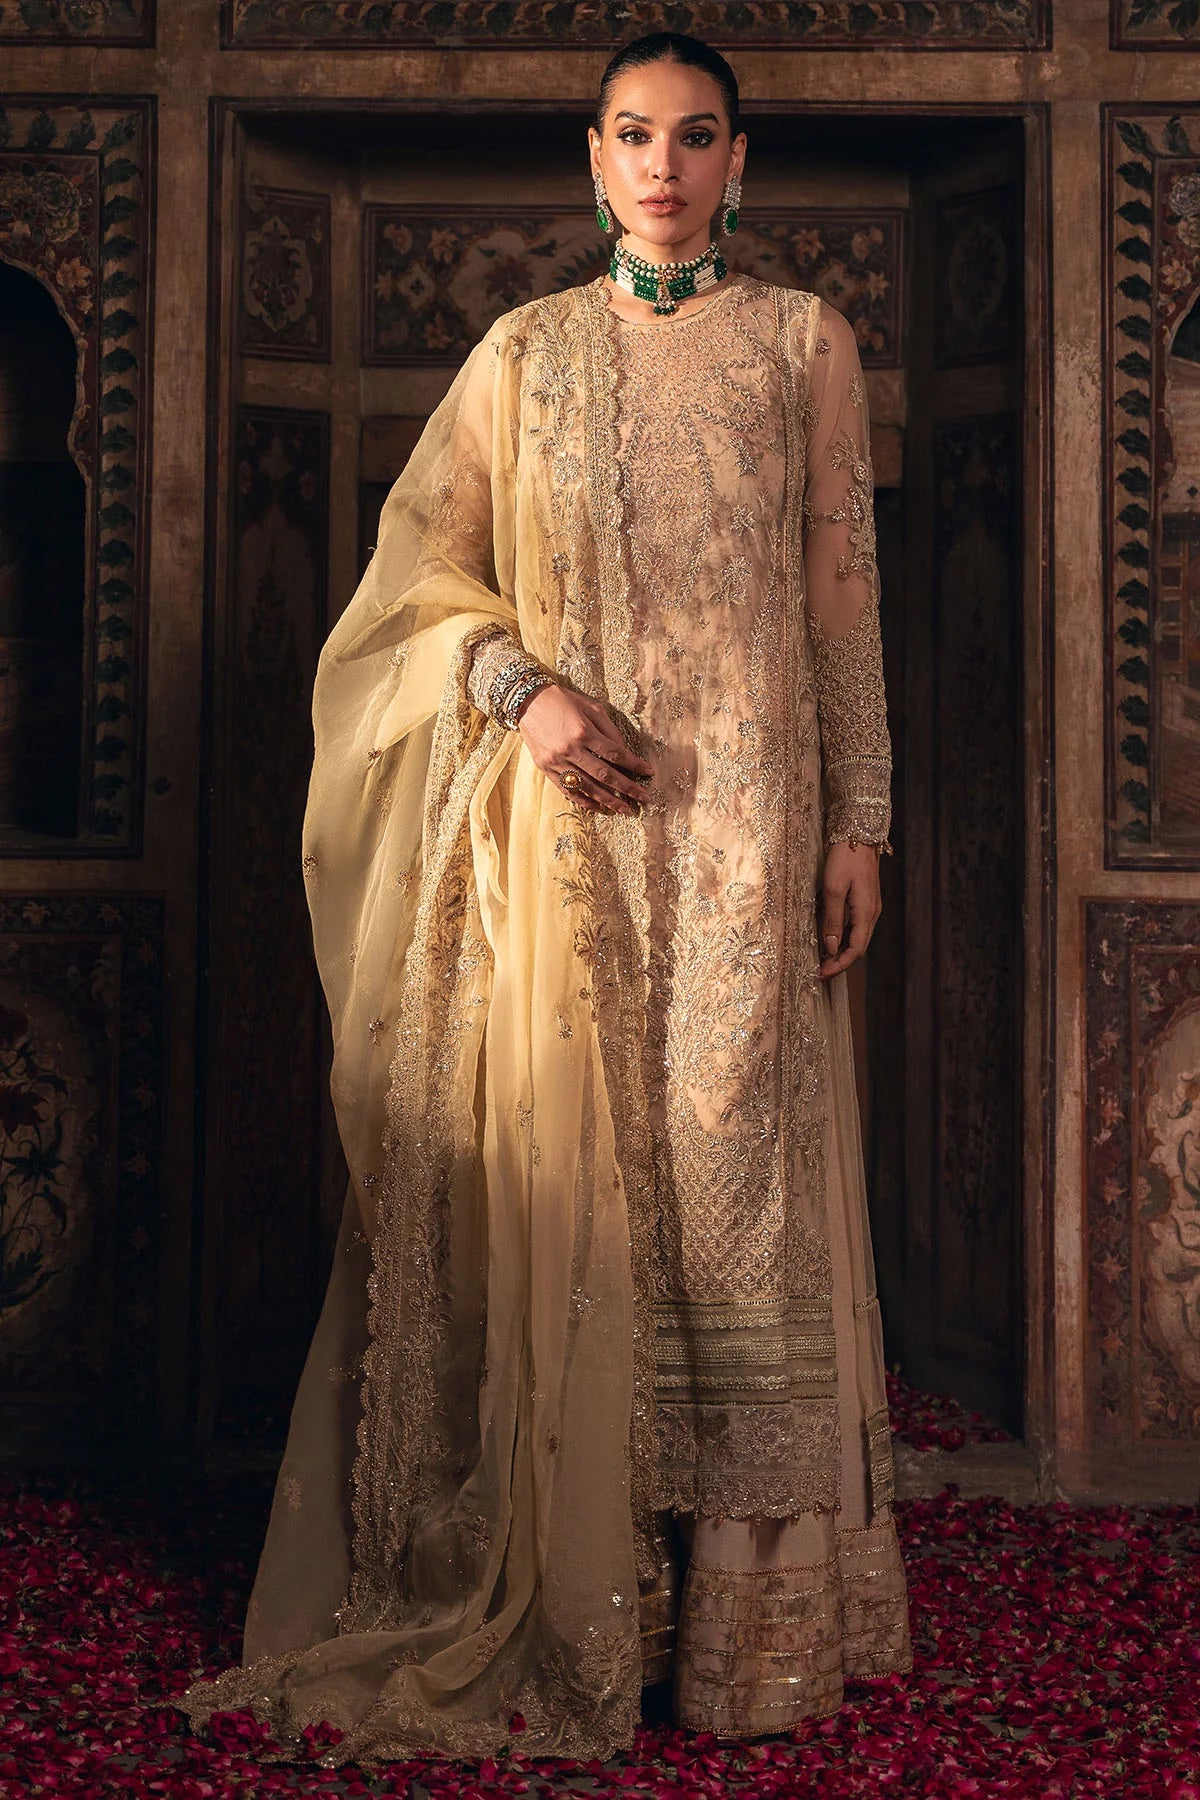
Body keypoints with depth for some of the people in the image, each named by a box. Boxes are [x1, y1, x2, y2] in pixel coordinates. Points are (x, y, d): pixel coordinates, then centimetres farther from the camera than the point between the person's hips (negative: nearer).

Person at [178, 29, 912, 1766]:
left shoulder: (803, 341, 8)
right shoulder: (524, 350, 11)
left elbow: (844, 595, 6)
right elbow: (422, 566, 8)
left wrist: (859, 815, 1)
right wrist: (522, 685, -10)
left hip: (741, 808, -1)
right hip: (560, 810, 1)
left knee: (729, 1163, -3)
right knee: (563, 1158, -1)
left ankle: (749, 1604, 7)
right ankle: (576, 1588, 10)